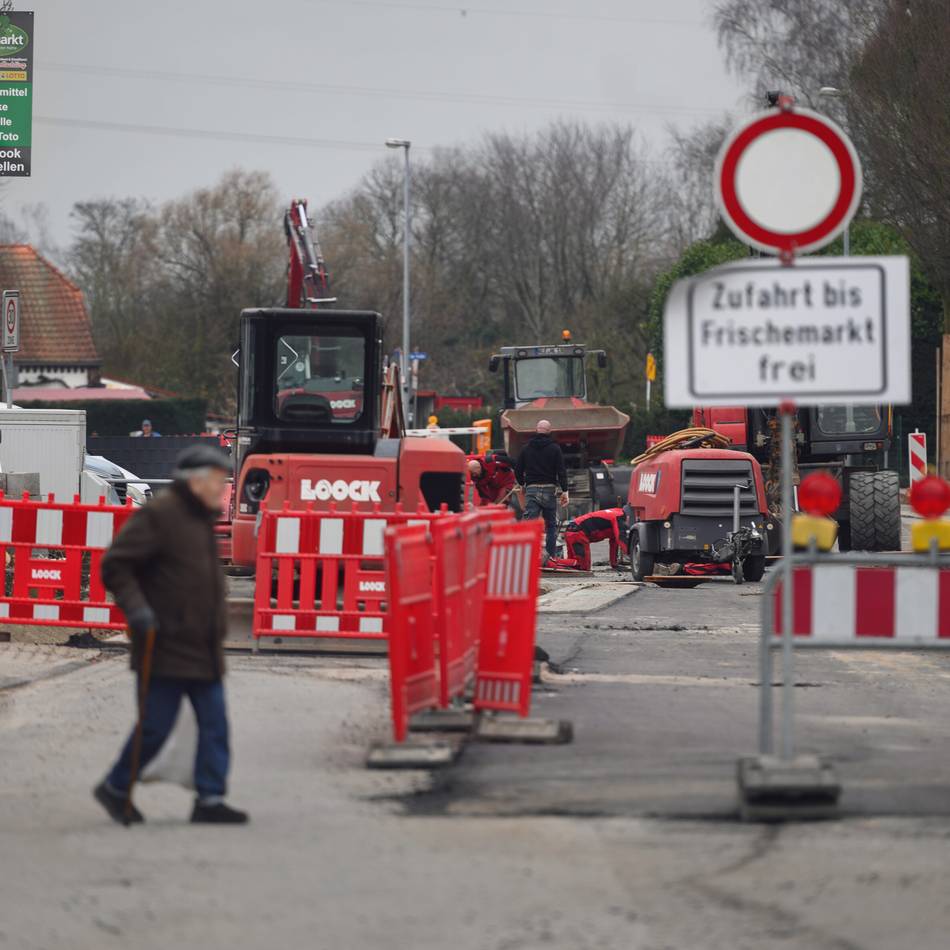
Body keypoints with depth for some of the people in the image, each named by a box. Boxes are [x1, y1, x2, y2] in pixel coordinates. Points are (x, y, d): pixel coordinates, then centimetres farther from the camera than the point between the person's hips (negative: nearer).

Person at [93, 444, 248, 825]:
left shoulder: (201, 518, 15)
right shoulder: (159, 515, -12)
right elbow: (115, 564, -15)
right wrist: (135, 608, -23)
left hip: (204, 647, 9)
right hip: (167, 646, -9)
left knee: (214, 722, 1)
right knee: (156, 725, -3)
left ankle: (210, 798, 2)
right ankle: (115, 788, 15)